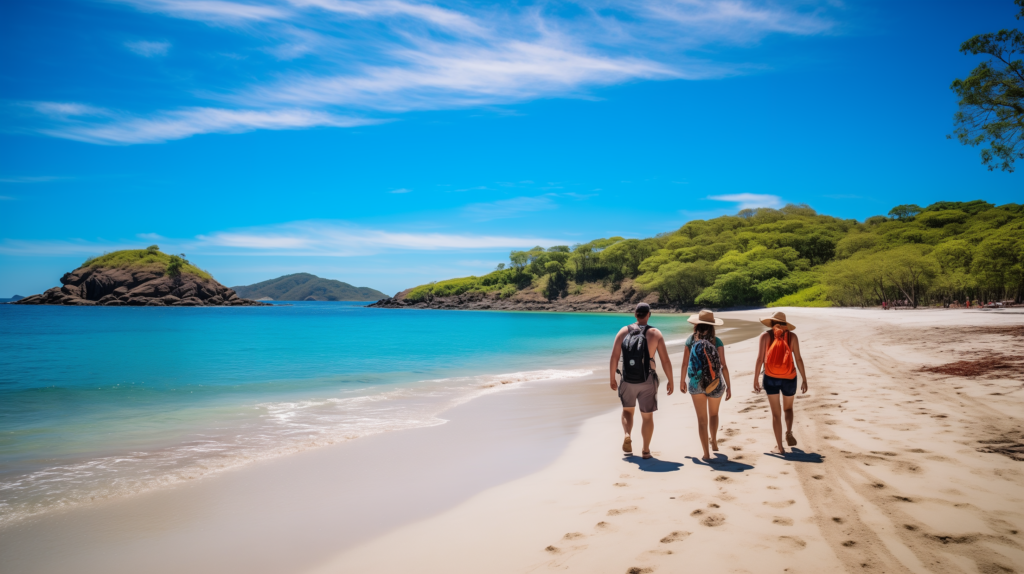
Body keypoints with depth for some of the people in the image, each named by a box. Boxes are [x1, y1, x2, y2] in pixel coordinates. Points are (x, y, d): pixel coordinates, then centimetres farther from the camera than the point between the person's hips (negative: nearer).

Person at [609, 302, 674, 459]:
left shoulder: (623, 331, -4)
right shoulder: (655, 333, -7)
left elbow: (614, 358, -6)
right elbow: (666, 360, -7)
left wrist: (612, 379, 7)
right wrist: (671, 381, 6)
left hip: (627, 381, 1)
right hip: (647, 381, -1)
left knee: (627, 410, 23)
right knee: (647, 416, 16)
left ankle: (627, 436, -1)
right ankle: (646, 450, 19)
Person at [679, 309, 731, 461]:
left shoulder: (691, 340, -5)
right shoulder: (716, 341, -8)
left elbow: (685, 364, -3)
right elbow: (723, 366, -8)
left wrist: (682, 381, 12)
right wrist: (728, 386, 0)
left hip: (696, 384, 0)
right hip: (715, 384, 0)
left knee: (702, 419, 8)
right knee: (713, 414, 27)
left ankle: (706, 453, 8)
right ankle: (714, 442, 40)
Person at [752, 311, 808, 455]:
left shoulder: (765, 336, -2)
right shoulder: (792, 336, 1)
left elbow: (760, 359, -6)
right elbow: (798, 359, -2)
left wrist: (755, 380, 0)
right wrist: (804, 380, 4)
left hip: (771, 378, -1)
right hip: (789, 378, 1)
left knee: (776, 413, 9)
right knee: (788, 408, 23)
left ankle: (779, 447, 7)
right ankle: (789, 432, -3)